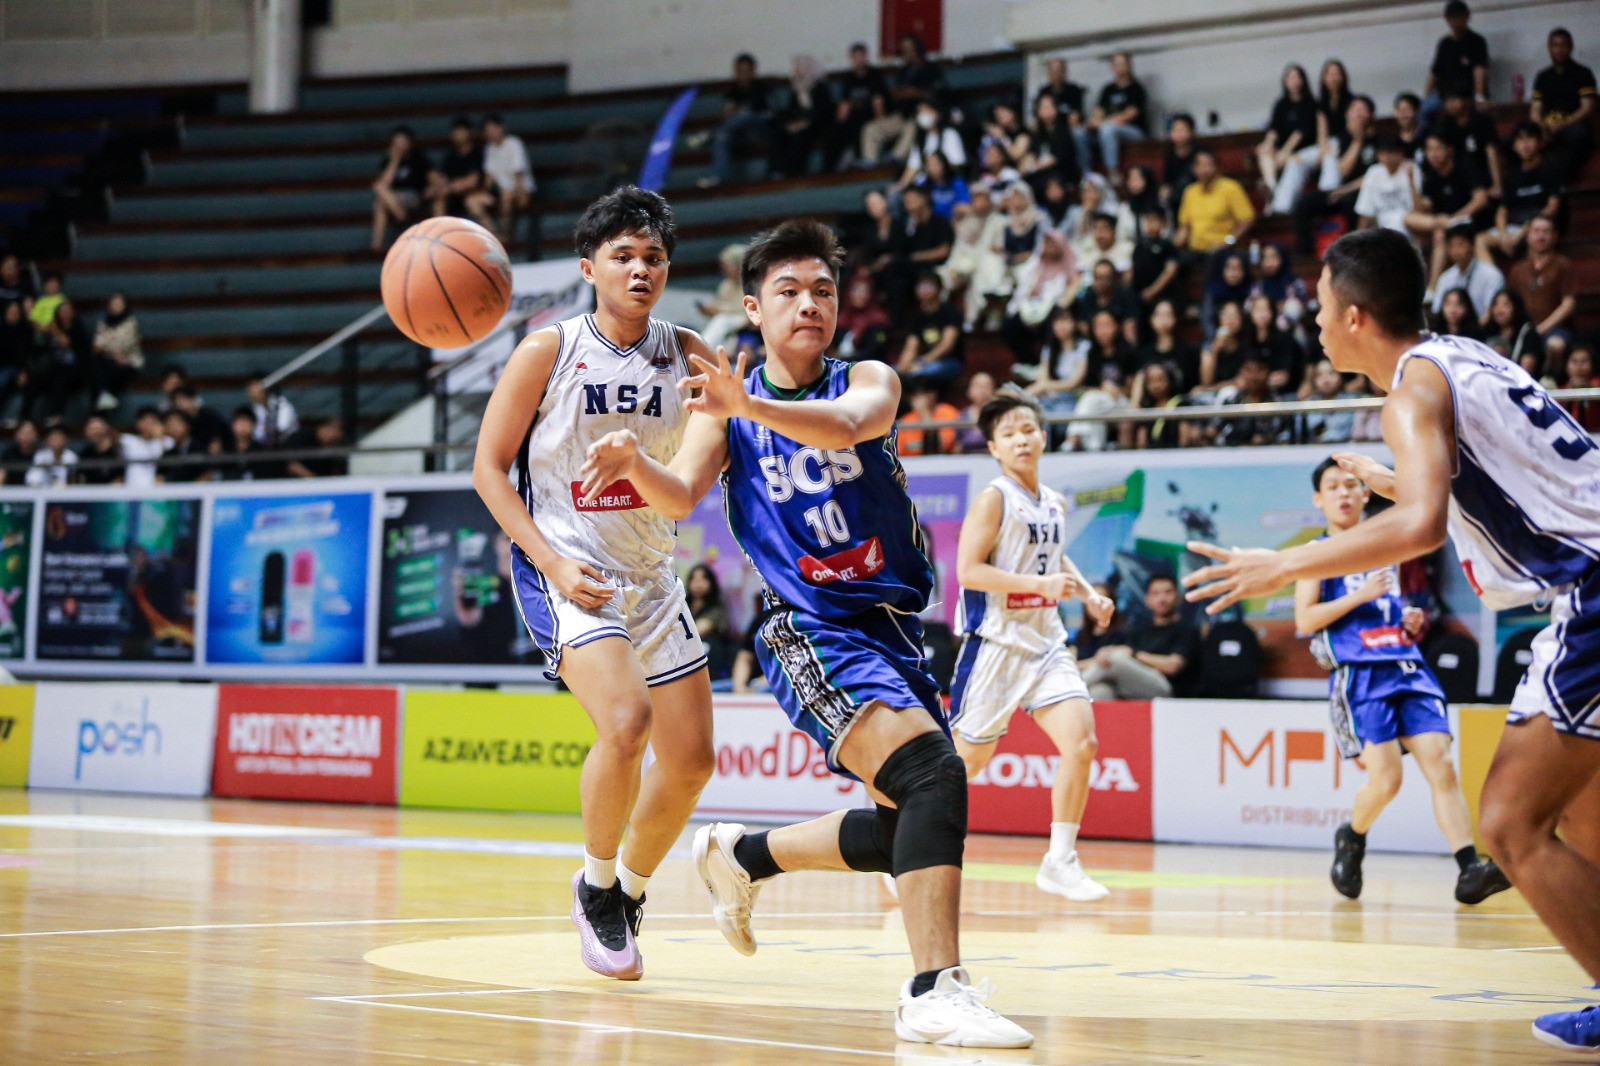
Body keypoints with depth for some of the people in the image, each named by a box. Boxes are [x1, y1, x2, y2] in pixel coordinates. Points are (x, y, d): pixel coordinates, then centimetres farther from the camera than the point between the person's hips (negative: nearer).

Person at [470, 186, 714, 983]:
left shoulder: (685, 356, 3)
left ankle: (628, 892, 29)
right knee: (626, 720, -27)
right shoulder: (549, 352, -7)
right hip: (566, 572, -5)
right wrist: (554, 563, -15)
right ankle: (595, 885, -3)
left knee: (691, 757, 4)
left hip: (651, 577, 5)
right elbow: (489, 468, -4)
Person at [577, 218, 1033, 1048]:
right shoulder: (725, 408, 2)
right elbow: (680, 496, -14)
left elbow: (847, 424, -23)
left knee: (908, 826, 15)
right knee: (933, 774, -27)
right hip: (816, 632, -5)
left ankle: (739, 856, 36)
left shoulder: (868, 379, 2)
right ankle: (935, 993, -29)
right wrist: (635, 461, -37)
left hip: (895, 628, 5)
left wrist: (751, 406, -41)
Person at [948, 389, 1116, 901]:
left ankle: (1059, 862, 0)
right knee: (969, 758, 2)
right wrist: (1040, 583, -23)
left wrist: (1088, 594, 13)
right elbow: (968, 570, -18)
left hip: (1045, 643, 6)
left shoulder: (1055, 504, 11)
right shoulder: (994, 499, -10)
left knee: (1081, 742, -11)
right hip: (995, 642, -6)